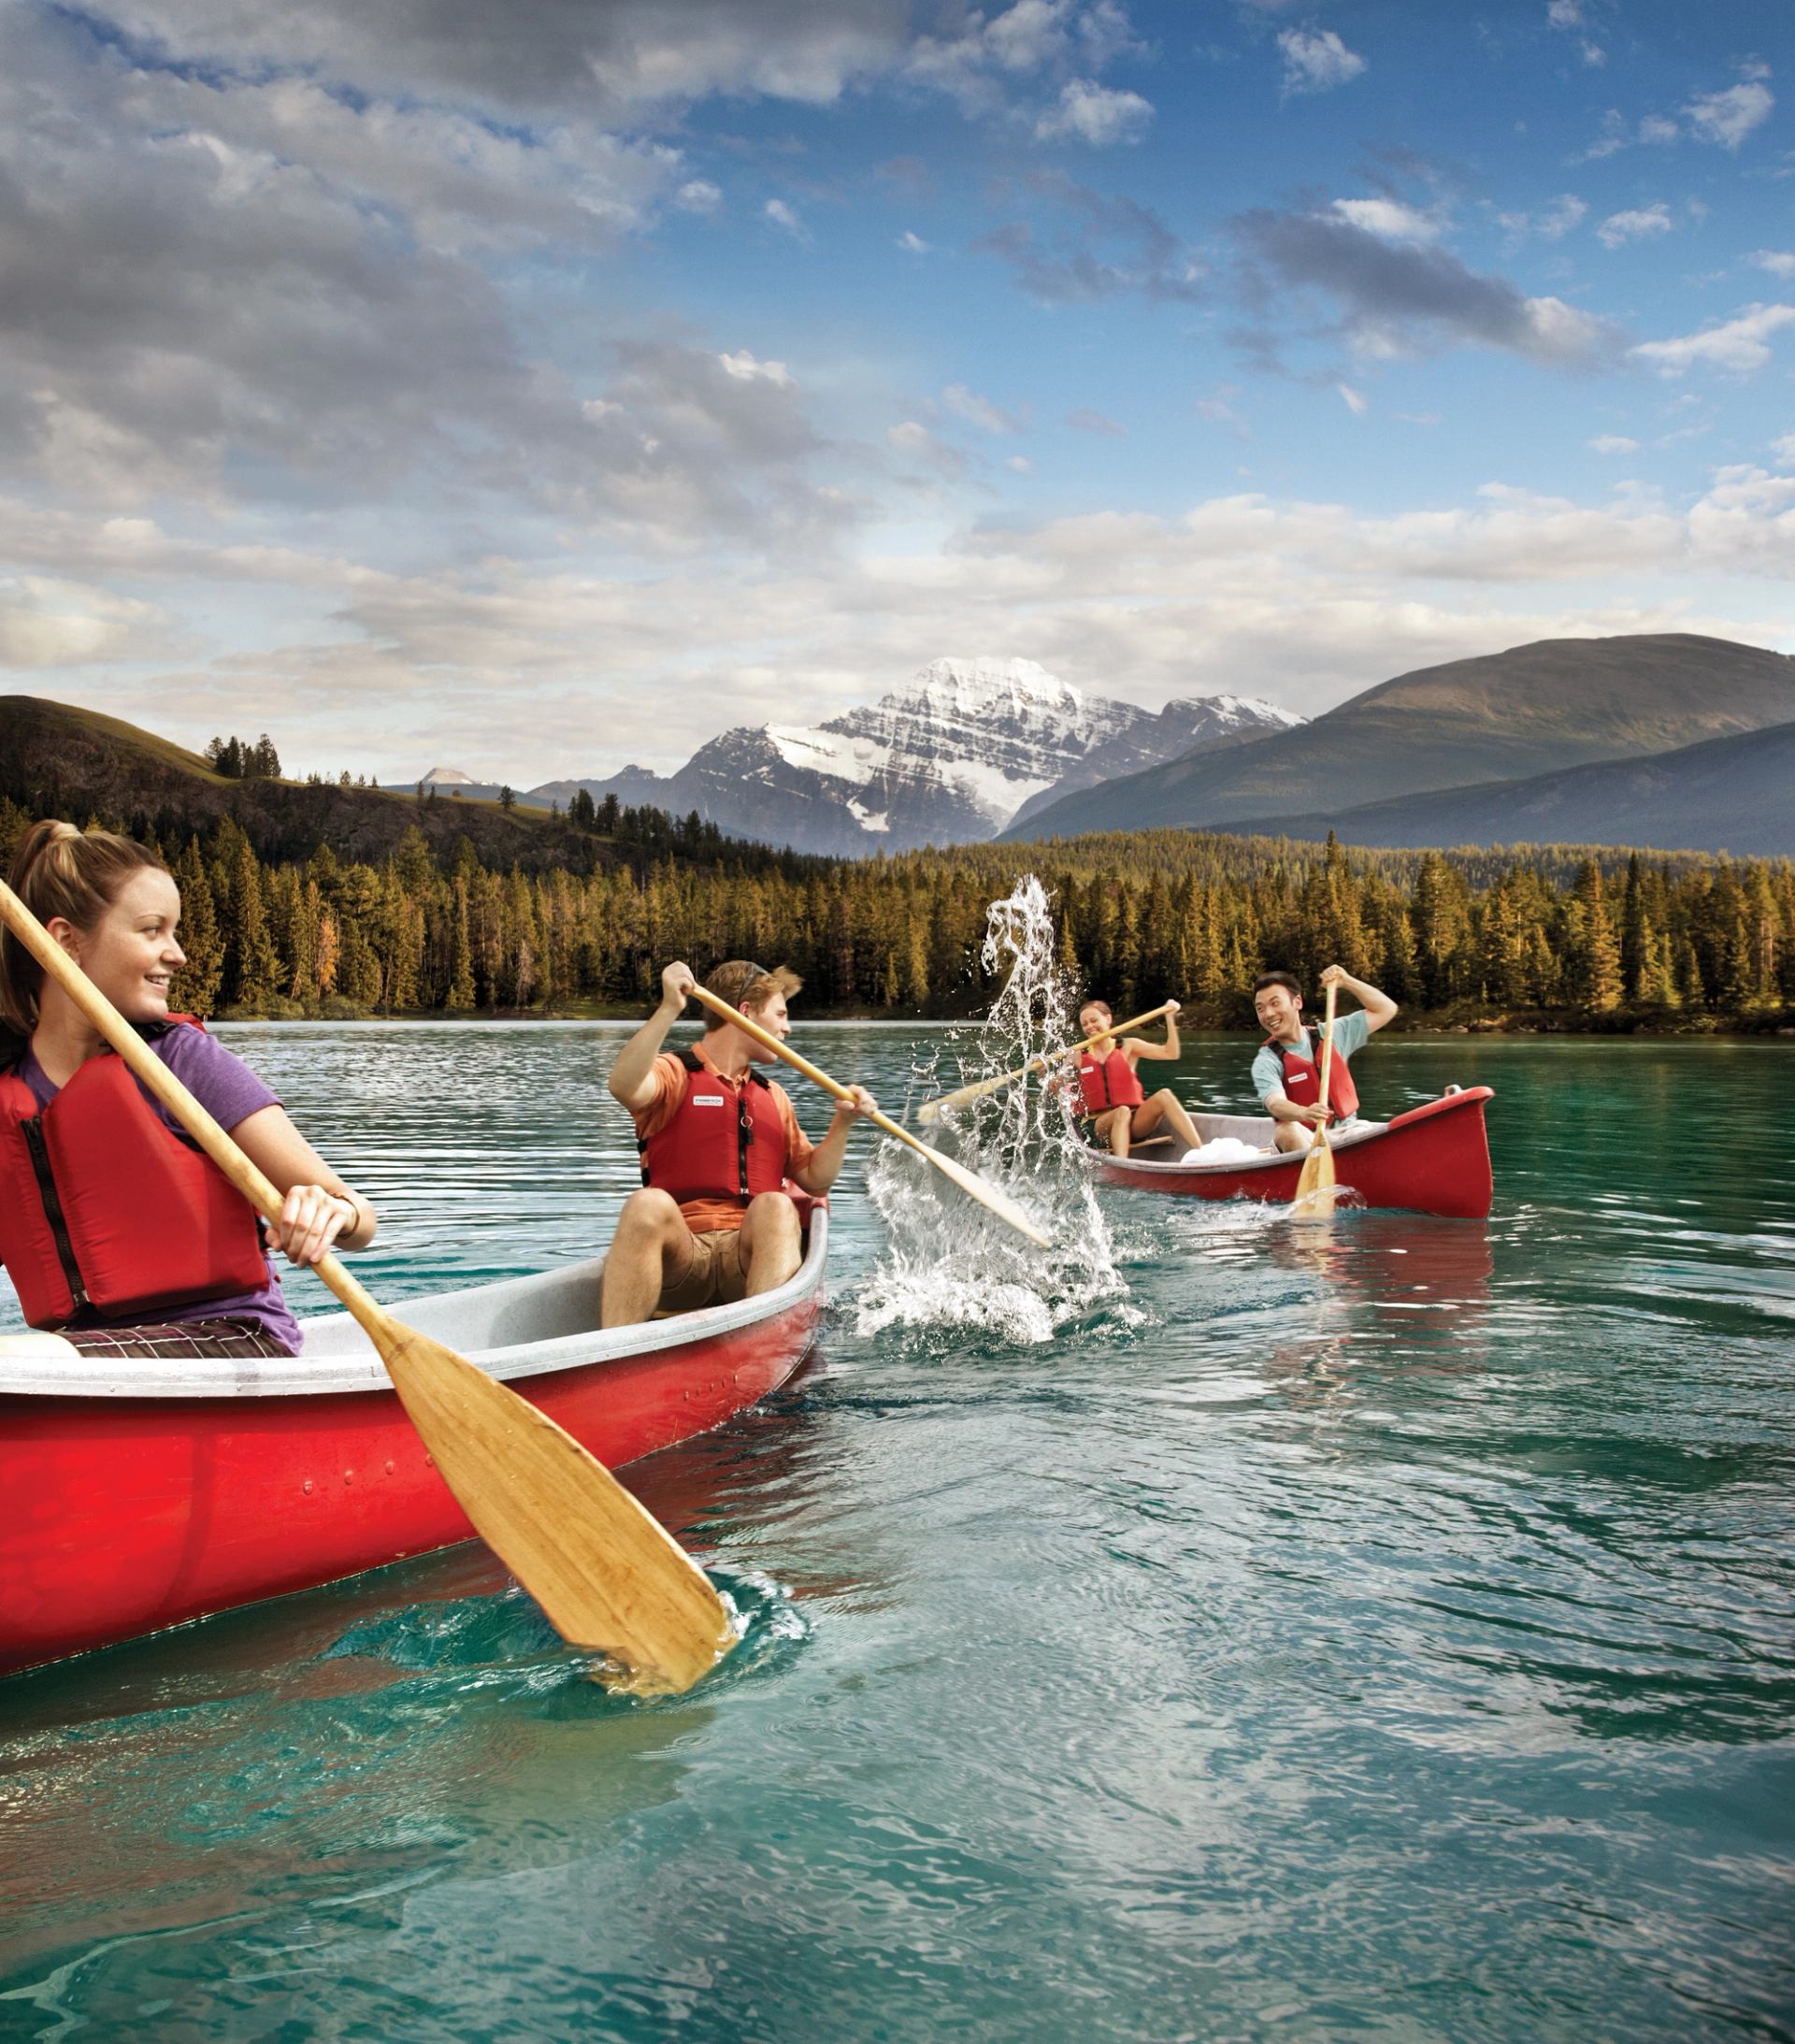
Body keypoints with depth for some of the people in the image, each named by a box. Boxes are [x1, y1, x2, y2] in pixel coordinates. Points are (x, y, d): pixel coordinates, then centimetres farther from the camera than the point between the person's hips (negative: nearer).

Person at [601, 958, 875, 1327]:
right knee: (648, 1205, -36)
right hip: (681, 1252, -3)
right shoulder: (674, 1073, 9)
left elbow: (814, 1179, 27)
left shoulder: (774, 1097, 28)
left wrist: (842, 1124, 12)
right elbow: (625, 1088, -15)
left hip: (752, 1254, 3)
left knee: (774, 1206, -30)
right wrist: (669, 1009, -22)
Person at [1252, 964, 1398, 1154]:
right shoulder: (1266, 1062, -2)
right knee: (1287, 1131, -36)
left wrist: (1347, 981, 4)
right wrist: (1303, 1113, -45)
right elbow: (1275, 1104, -22)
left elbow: (1386, 1010, 14)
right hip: (1304, 1142, -3)